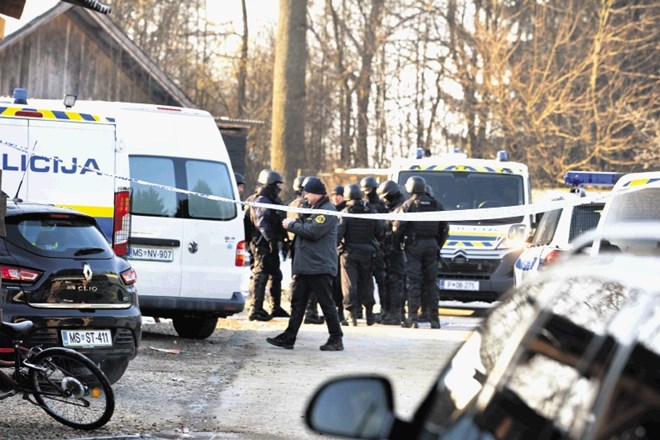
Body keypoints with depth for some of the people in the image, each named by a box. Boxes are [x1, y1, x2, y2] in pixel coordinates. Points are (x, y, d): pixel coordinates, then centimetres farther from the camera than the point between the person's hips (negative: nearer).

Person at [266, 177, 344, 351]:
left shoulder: (328, 211, -12)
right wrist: (295, 223, 4)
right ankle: (288, 338, 10)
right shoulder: (313, 209, 19)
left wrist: (292, 225, -11)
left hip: (320, 267, -10)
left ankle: (336, 340, 2)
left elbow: (313, 232, -21)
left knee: (327, 304, -4)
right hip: (304, 266, 10)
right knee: (297, 302, 8)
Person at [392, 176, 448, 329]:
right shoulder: (436, 205, 10)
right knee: (430, 282, 8)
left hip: (413, 246, -4)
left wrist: (397, 243, 6)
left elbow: (397, 227, -9)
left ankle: (413, 317, -9)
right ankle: (433, 317, 6)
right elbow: (444, 228, 13)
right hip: (431, 245, 4)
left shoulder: (408, 205, -4)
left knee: (413, 282, -4)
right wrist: (438, 246, 20)